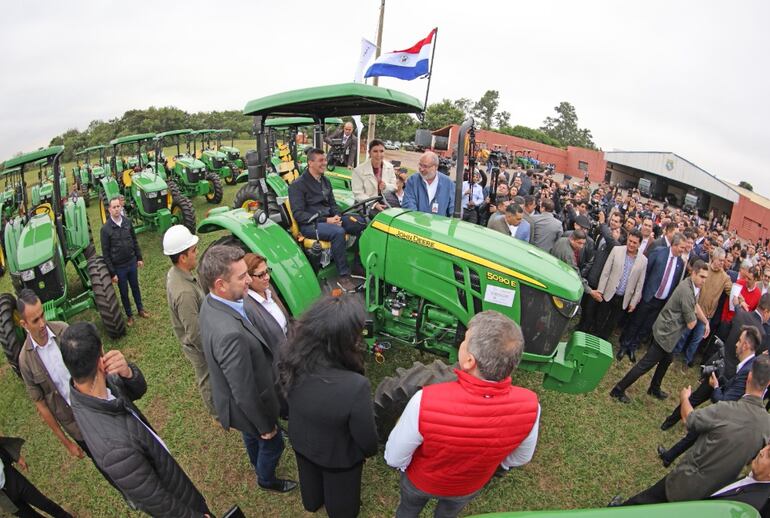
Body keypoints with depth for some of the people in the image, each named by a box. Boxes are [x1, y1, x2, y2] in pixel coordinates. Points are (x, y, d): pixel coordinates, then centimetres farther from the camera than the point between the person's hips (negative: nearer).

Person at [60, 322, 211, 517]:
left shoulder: (81, 388, -21)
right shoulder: (116, 446, -43)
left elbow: (138, 389, -6)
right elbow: (157, 502, -29)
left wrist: (127, 372, -30)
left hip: (159, 473, 7)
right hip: (170, 496, -7)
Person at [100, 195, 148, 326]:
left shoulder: (127, 222, -5)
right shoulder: (105, 229, -15)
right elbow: (105, 253, -11)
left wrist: (139, 257, 9)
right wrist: (112, 272, -11)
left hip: (132, 263, 3)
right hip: (119, 267, -3)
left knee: (135, 287, 20)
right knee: (124, 292, 13)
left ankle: (140, 309, 38)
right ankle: (129, 315, 30)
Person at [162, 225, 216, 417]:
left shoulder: (175, 272, -10)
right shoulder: (184, 292, -39)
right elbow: (195, 334, -31)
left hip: (197, 341, 9)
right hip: (198, 346, -9)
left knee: (207, 377, 31)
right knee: (208, 380, 18)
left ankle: (215, 406, 55)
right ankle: (217, 412, 43)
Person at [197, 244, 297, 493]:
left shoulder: (212, 301, -16)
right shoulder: (230, 334, -44)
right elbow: (245, 393, -31)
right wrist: (265, 426, -15)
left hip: (236, 395, 7)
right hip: (248, 404, -7)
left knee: (252, 437, 36)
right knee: (272, 443, 24)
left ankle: (258, 464, 65)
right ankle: (266, 479, 55)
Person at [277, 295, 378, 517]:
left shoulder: (292, 361, -30)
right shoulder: (354, 387, -44)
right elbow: (366, 437, -25)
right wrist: (370, 450, -4)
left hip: (301, 441, 4)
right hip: (339, 455, -4)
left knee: (309, 476, 36)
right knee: (341, 491, 30)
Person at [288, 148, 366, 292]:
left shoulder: (325, 181, 16)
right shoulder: (297, 185, -5)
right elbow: (298, 214, -12)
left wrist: (337, 216, -4)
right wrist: (325, 220, -21)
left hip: (328, 219, 7)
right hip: (309, 224, -7)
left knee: (361, 223, -15)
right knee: (338, 232, -36)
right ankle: (343, 276, -26)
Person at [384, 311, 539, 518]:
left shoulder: (426, 402, -45)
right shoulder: (529, 407, -35)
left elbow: (394, 458, -25)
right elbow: (519, 458, -11)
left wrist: (402, 426, -6)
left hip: (421, 480, -2)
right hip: (471, 486, 2)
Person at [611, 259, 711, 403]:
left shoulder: (691, 285, 3)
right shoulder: (687, 291, -27)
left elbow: (695, 305, 24)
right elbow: (691, 324, -19)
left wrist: (706, 322, 17)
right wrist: (694, 314, 1)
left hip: (667, 331, 10)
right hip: (666, 333, -10)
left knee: (666, 360, 26)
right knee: (646, 364, -5)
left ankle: (654, 388, 43)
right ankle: (618, 390, 0)